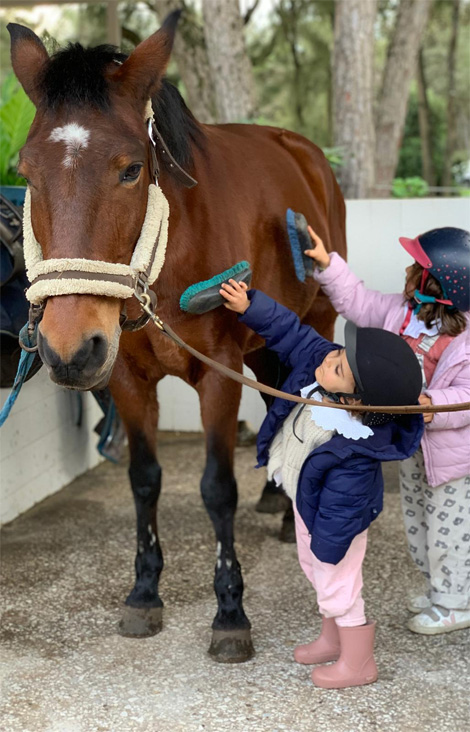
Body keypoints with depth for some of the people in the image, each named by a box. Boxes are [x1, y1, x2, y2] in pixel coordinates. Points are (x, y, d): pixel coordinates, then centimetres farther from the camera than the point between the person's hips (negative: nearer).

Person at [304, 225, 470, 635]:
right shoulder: (401, 312, -4)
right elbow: (358, 302, 6)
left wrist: (432, 406, -42)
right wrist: (327, 264, -2)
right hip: (412, 445, 8)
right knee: (418, 521, 21)